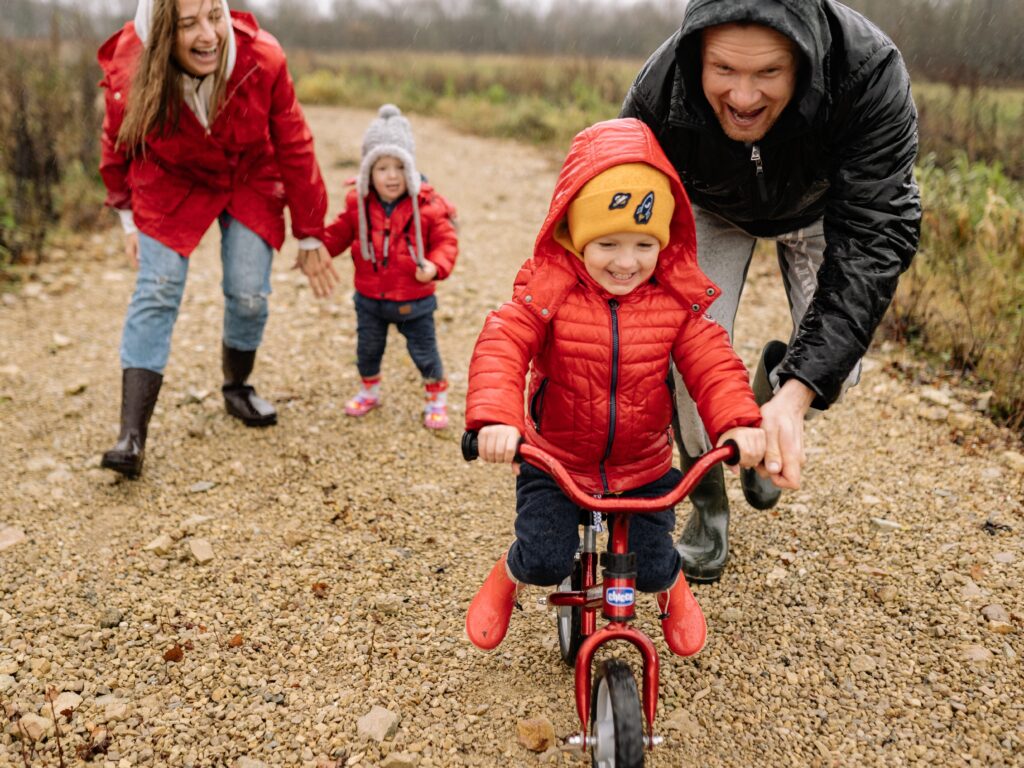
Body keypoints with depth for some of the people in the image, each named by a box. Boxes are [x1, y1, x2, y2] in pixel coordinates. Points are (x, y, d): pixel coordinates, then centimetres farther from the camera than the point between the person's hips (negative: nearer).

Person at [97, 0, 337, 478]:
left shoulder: (262, 59, -29)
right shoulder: (129, 72, -27)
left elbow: (294, 148, -16)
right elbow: (118, 147, -5)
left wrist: (309, 233, -9)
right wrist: (128, 217, 3)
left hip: (251, 182, 1)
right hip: (172, 185, 0)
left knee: (249, 294, -5)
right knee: (156, 294, -11)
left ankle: (237, 389, 26)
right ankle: (132, 435, -11)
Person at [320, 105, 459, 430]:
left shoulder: (428, 205, -15)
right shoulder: (358, 203, -5)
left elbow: (446, 241, -13)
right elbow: (339, 233, 6)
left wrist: (435, 266, -30)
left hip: (414, 300, -3)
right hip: (370, 299, 3)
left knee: (424, 351, 9)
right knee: (367, 348, 19)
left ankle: (437, 397, 30)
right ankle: (369, 390, 43)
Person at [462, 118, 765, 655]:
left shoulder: (675, 300, -9)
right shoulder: (548, 290, -16)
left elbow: (711, 363, -12)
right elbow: (501, 348, -25)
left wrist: (739, 421, -31)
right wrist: (495, 417, -43)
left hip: (644, 467, 2)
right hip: (554, 462, -1)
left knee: (652, 566, 1)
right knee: (545, 559, -13)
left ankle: (673, 589, 41)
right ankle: (507, 576, 26)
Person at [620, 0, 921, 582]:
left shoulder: (870, 72, -40)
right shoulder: (659, 94, -37)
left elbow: (872, 241, -41)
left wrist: (797, 393, -51)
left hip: (821, 206, 1)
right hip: (711, 208, 0)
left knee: (834, 371, -11)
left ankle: (773, 392, 28)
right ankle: (708, 502, 9)